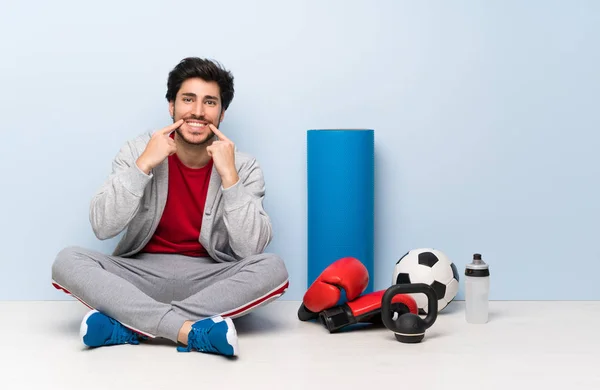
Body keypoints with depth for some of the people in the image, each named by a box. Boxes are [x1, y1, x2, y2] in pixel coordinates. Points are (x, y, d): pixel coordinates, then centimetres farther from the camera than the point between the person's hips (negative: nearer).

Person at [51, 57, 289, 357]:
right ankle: (192, 331, -36)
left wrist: (229, 176, -22)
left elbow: (251, 248, -16)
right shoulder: (138, 150, -3)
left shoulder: (243, 167, -5)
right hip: (143, 274, 1)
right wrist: (143, 165, -20)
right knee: (68, 261, -24)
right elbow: (102, 227, -12)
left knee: (272, 268, -29)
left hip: (210, 282, 0)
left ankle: (127, 325, -29)